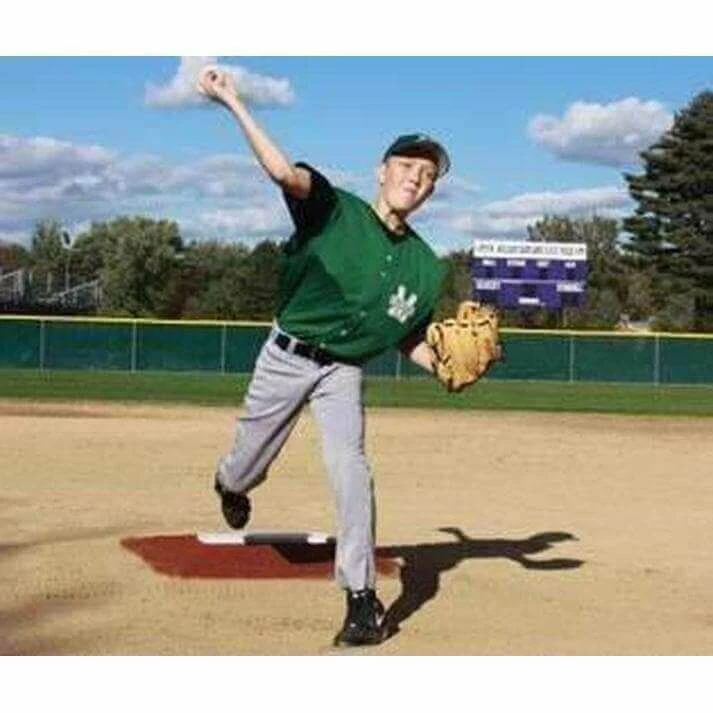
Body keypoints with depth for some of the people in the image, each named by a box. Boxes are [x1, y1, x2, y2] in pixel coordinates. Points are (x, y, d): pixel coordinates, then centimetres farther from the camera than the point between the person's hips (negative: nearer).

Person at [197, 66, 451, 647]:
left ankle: (363, 597, -12)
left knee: (350, 469, -18)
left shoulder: (425, 265, 0)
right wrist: (233, 102, -39)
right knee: (247, 466, 11)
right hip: (287, 356, -1)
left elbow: (411, 341, 8)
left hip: (344, 373, 2)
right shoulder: (335, 210, -11)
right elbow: (284, 171, -27)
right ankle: (230, 485, 51)